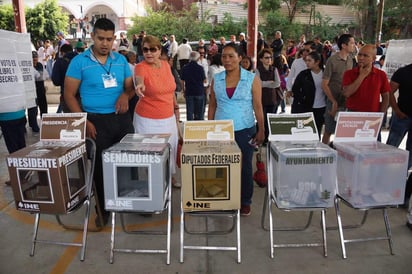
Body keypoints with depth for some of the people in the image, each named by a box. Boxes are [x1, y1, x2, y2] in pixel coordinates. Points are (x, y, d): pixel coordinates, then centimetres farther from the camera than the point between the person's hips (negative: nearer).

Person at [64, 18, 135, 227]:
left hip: (122, 118, 3)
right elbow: (69, 95, -3)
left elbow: (130, 86, 13)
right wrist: (84, 122, -12)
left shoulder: (121, 60, 6)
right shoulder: (79, 61, -4)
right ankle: (103, 210, 25)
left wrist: (126, 95, -12)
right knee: (100, 166, 8)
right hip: (97, 121, -3)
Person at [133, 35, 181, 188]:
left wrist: (176, 107, 17)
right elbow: (139, 81, -37)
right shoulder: (141, 67, -13)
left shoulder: (166, 65, 3)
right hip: (148, 121, -5)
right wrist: (139, 86, -58)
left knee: (171, 148, 18)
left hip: (169, 118, 6)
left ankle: (171, 177, 40)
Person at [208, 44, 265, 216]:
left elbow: (258, 106, -2)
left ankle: (245, 202, 24)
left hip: (244, 130, -2)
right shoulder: (216, 79, 5)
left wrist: (261, 130, -6)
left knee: (245, 167, 8)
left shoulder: (252, 79, -3)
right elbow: (212, 105, 9)